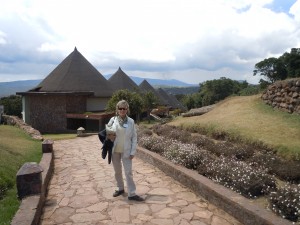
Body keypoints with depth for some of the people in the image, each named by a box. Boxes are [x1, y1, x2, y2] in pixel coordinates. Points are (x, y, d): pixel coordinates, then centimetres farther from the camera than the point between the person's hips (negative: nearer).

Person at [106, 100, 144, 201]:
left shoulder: (131, 121, -6)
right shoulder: (113, 120, -4)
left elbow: (134, 137, -4)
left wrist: (133, 152, -8)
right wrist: (109, 137, -15)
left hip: (126, 151, -2)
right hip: (115, 150, 2)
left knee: (128, 172, -1)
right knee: (117, 171, 15)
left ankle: (132, 194, 6)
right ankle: (120, 188, 33)